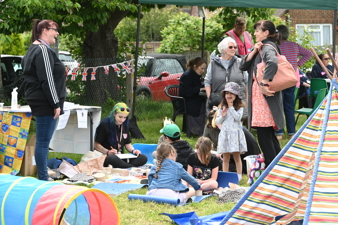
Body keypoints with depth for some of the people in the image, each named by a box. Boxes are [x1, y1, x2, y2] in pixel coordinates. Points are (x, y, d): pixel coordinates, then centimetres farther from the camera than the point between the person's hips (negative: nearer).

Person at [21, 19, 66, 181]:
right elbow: (47, 80, -20)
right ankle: (43, 178, -6)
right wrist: (56, 104, -17)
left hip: (38, 101, 11)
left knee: (42, 141, 12)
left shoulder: (34, 50, 19)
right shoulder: (43, 50, -14)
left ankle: (43, 177, 16)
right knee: (43, 141, -8)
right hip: (45, 102, -11)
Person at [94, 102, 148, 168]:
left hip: (120, 158, 6)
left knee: (143, 158, -18)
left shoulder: (124, 126, 15)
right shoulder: (104, 125, -4)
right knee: (113, 159, -44)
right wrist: (108, 152, -23)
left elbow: (127, 143, 21)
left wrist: (133, 150, -2)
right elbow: (96, 145, -6)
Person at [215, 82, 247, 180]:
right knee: (225, 157, 5)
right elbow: (217, 122, 11)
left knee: (236, 156, 0)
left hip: (235, 133, -3)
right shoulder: (222, 107, 10)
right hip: (224, 133, 3)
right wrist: (222, 116, -9)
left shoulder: (239, 107, 1)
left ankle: (239, 176, 4)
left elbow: (238, 117, -14)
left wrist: (231, 107, -10)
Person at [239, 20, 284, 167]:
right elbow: (243, 66, 12)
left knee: (263, 134, -8)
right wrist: (254, 51, 0)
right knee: (268, 133, 15)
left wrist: (263, 84, -29)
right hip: (257, 94, 10)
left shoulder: (268, 47, -11)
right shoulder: (261, 48, 18)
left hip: (265, 95, -10)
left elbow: (272, 63, -34)